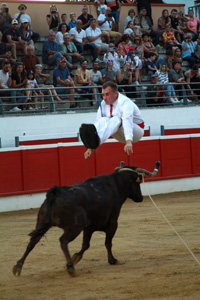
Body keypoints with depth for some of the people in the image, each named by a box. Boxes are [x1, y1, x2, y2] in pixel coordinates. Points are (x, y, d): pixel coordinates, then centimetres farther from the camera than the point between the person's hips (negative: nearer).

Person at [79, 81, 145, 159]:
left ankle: (97, 139, -68)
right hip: (122, 135, 6)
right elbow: (98, 123, -5)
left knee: (116, 119, -36)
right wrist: (90, 148, -13)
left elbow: (127, 122, -40)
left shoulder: (125, 102, -23)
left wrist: (129, 142, -57)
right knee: (104, 120, -25)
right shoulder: (103, 104, -3)